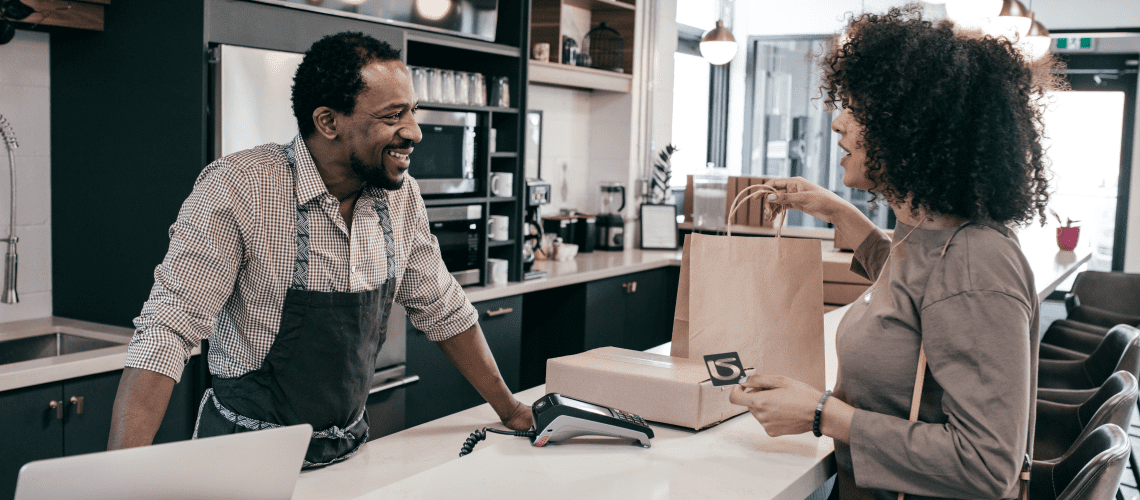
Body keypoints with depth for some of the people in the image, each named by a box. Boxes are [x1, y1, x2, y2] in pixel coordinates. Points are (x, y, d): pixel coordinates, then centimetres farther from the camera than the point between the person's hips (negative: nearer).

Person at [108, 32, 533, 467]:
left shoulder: (400, 194, -3)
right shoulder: (236, 188, -21)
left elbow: (441, 309, 8)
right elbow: (167, 331, -23)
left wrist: (507, 409, 12)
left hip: (350, 447, 3)